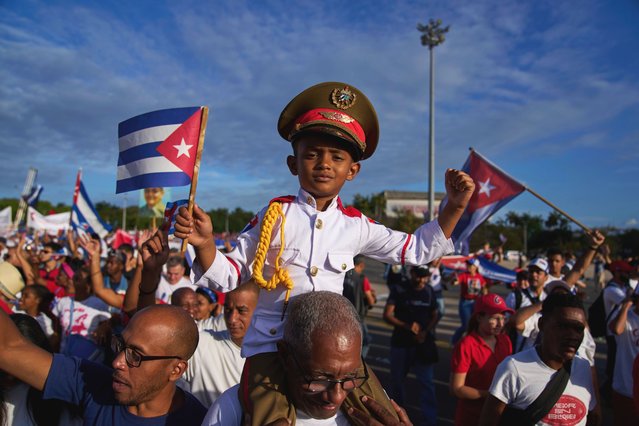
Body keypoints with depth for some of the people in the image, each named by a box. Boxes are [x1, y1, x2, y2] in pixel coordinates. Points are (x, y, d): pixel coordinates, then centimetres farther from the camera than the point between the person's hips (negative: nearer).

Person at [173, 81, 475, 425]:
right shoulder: (275, 216, -6)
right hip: (271, 342, -2)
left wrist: (454, 207, 1)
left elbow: (418, 250, 11)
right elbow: (227, 276, -2)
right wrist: (205, 244, -23)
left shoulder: (356, 226, 1)